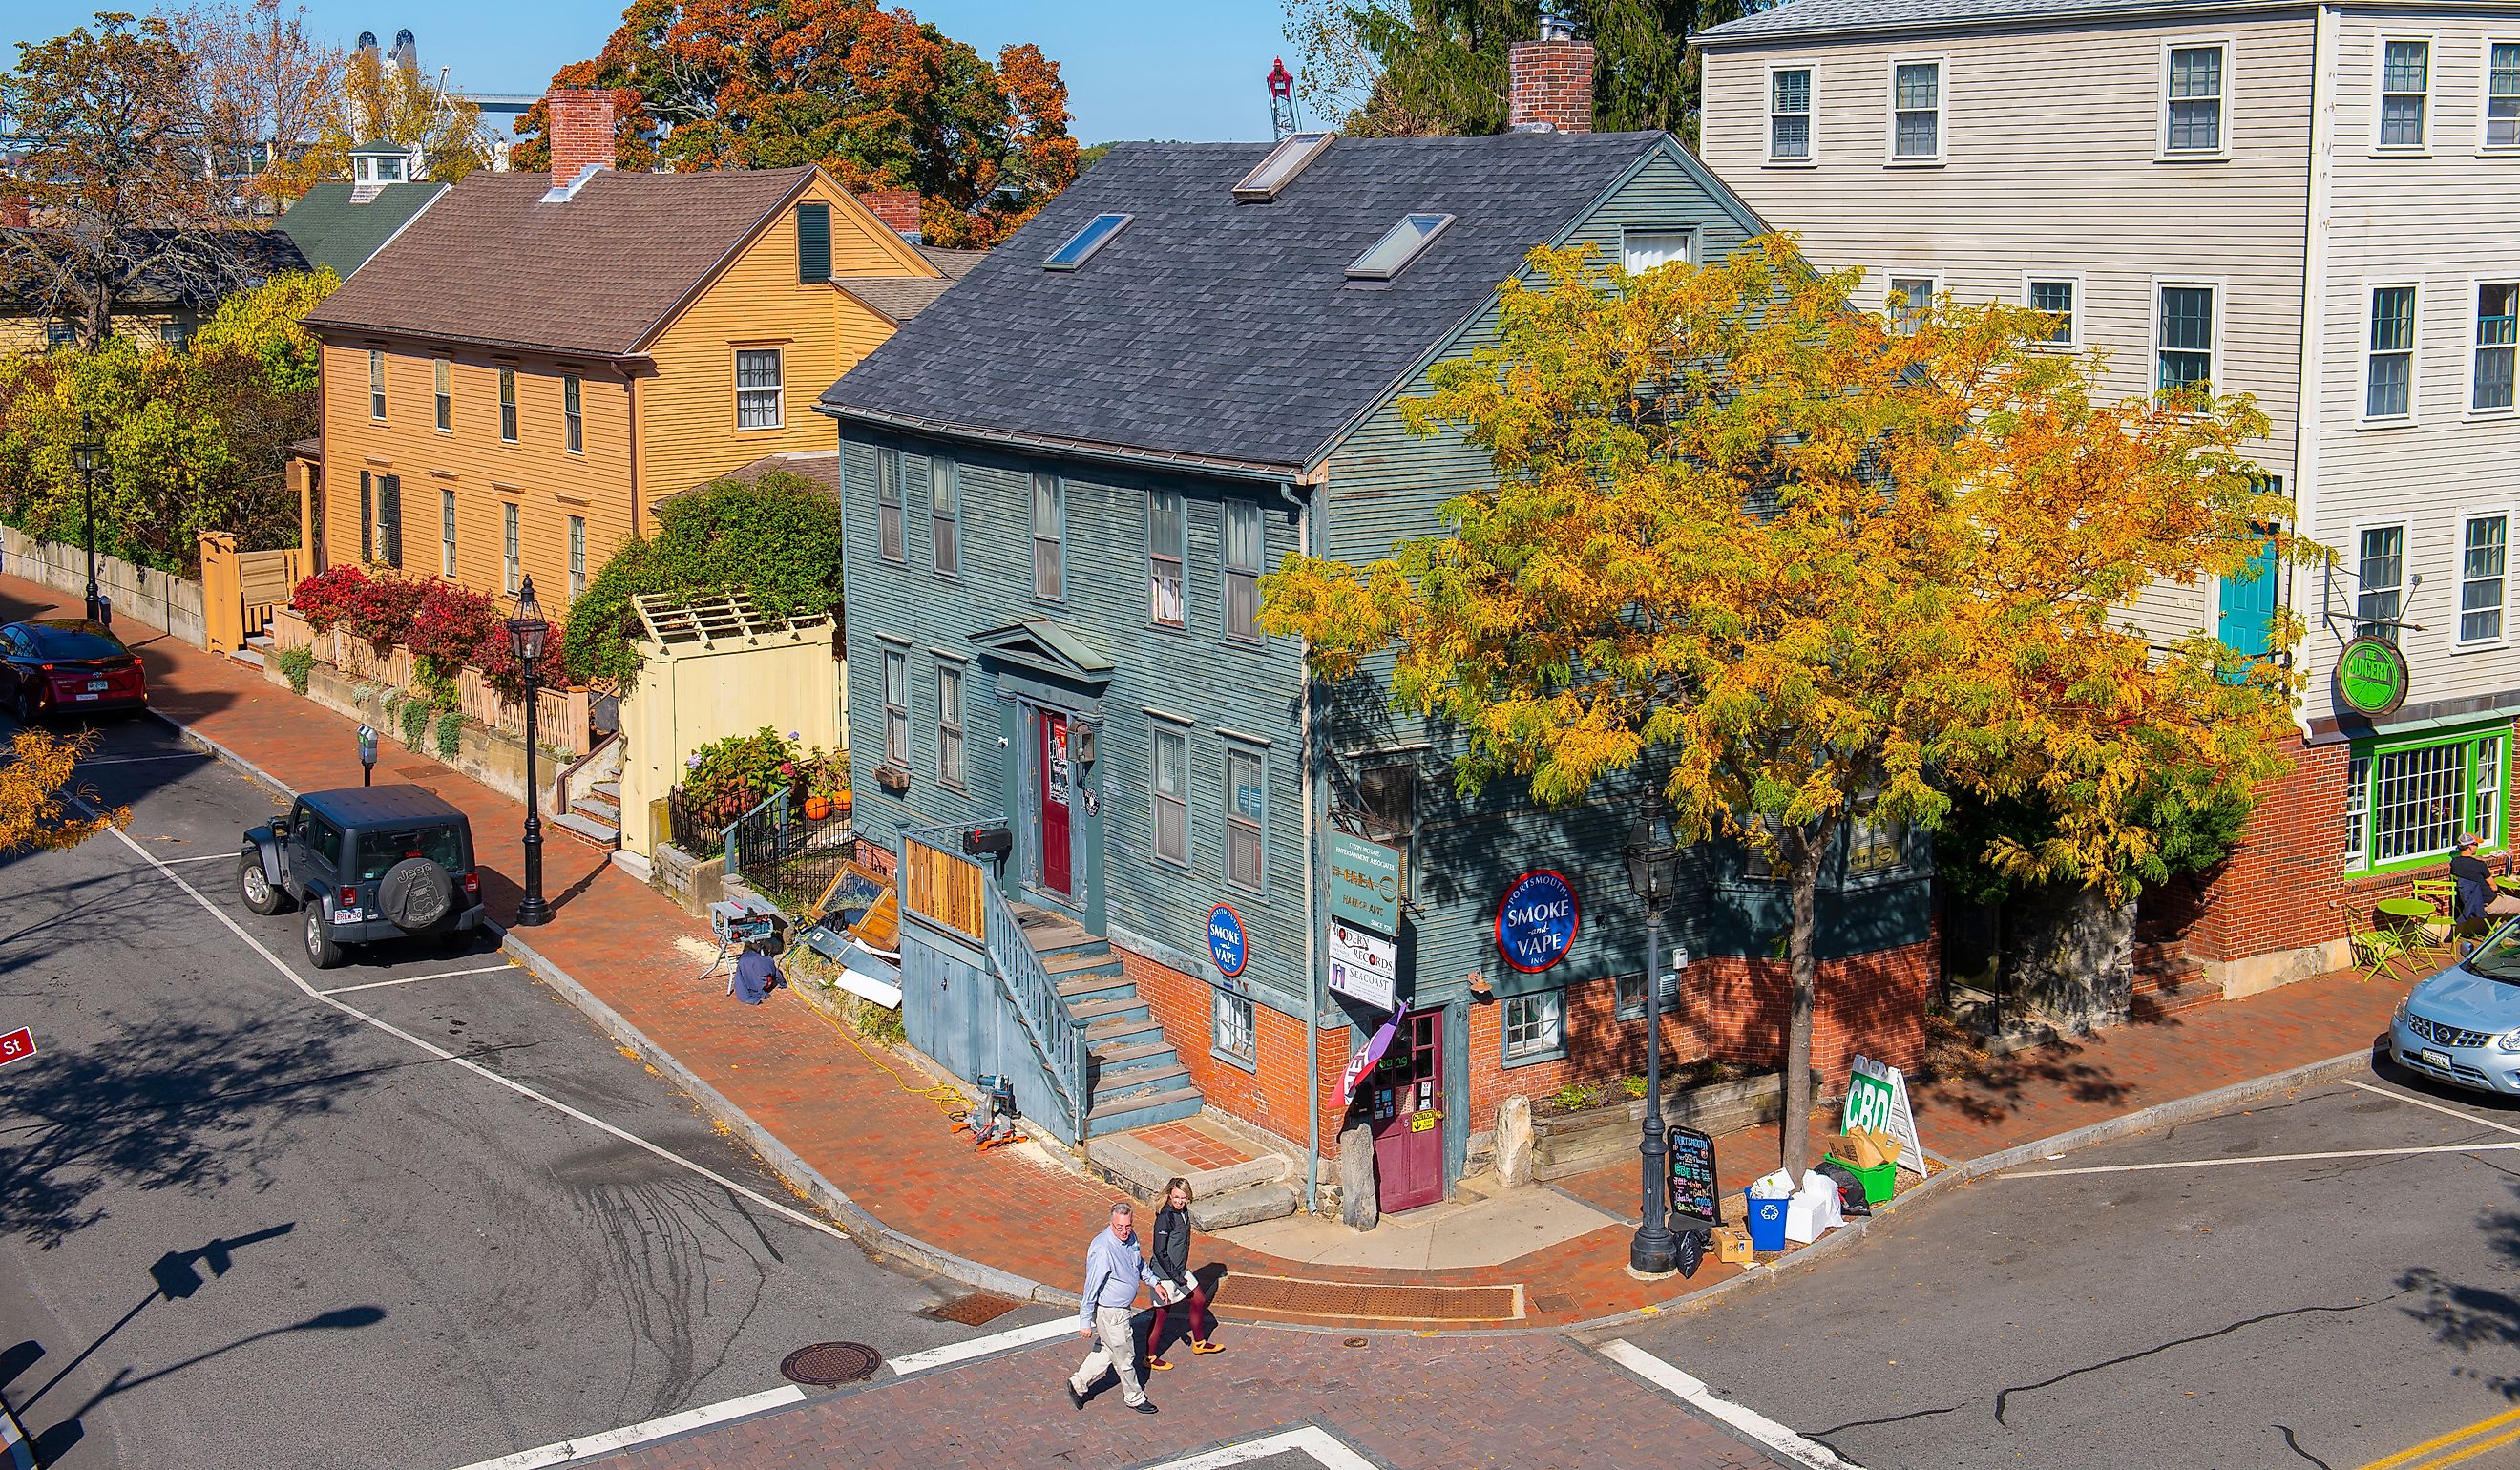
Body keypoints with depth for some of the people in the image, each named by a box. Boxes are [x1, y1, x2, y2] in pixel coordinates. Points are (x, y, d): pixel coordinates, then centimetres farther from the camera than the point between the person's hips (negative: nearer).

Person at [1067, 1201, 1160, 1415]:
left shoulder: (1131, 1238, -5)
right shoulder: (1103, 1250, -31)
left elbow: (1139, 1263, 18)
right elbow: (1091, 1286, -26)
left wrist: (1154, 1282, 26)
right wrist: (1085, 1321, -22)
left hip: (1123, 1308, 8)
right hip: (1110, 1313, -8)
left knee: (1107, 1350, 20)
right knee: (1124, 1357, 11)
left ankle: (1078, 1383, 32)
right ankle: (1135, 1398, 30)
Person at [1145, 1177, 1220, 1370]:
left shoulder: (1183, 1211, 0)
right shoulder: (1165, 1218, -26)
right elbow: (1160, 1252, -26)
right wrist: (1176, 1276, -21)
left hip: (1179, 1269, 9)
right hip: (1164, 1274, -9)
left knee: (1199, 1300, 20)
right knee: (1162, 1316, 4)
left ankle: (1199, 1343, 40)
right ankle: (1150, 1358, 20)